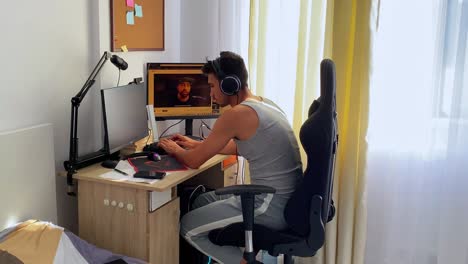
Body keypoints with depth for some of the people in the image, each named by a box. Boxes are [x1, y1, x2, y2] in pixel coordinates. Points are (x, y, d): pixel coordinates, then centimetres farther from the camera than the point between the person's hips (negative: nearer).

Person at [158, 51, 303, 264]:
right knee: (202, 201, 21)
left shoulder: (236, 114, -17)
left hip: (272, 206, -9)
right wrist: (194, 144, 29)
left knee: (188, 227, 4)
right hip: (287, 200, 9)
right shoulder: (262, 103, 11)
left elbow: (194, 161, -8)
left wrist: (175, 150, 14)